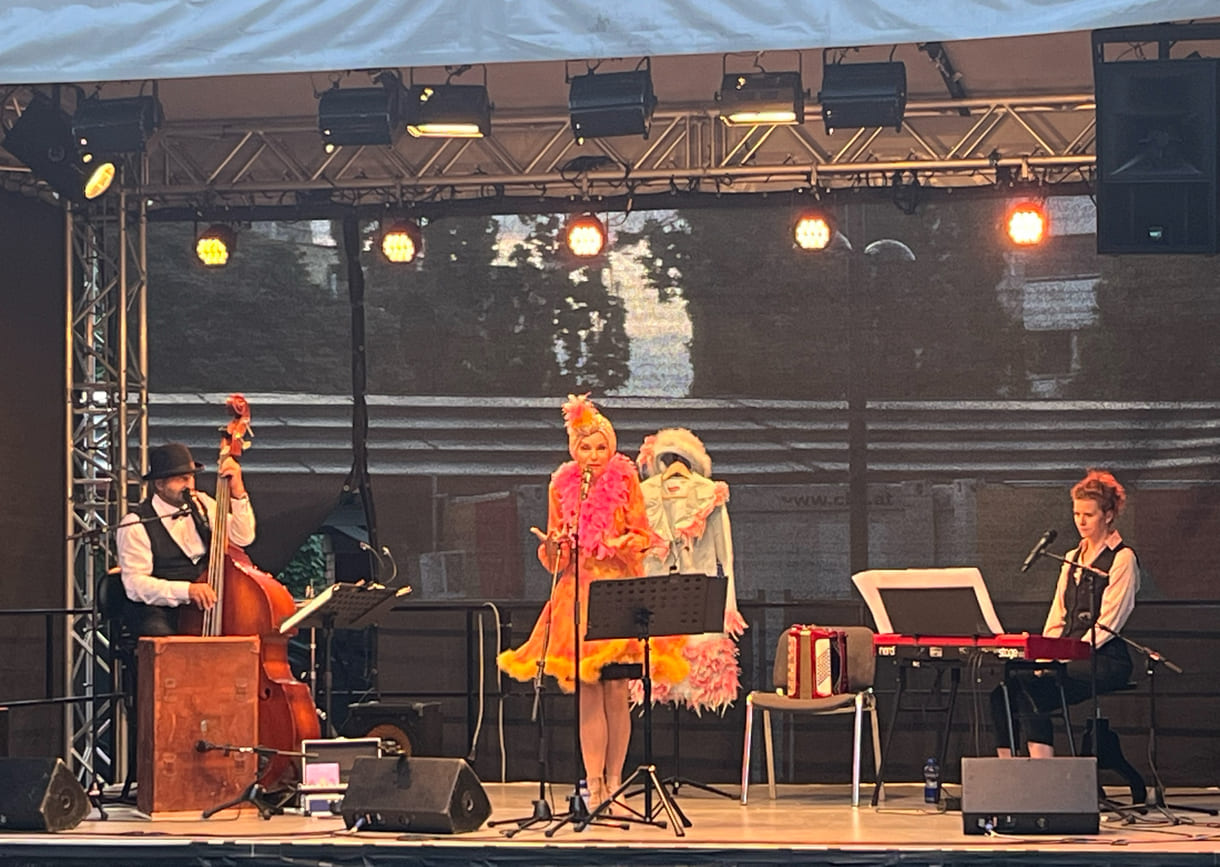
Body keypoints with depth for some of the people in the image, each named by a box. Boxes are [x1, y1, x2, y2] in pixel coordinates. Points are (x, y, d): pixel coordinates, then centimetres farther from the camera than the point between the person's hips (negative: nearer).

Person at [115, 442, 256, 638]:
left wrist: (238, 491, -11)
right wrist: (187, 590, -28)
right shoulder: (135, 524, -10)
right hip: (156, 610, -6)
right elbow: (135, 584, -16)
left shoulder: (201, 504, 9)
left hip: (204, 606, 6)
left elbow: (243, 537, 2)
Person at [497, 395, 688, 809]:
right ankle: (594, 783, -5)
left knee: (615, 690, -4)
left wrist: (623, 543, -18)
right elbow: (553, 555, 11)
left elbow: (643, 536, 2)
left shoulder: (625, 483, 3)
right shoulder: (561, 487, 8)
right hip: (577, 593, 2)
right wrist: (555, 545, -11)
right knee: (588, 693, -3)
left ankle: (614, 781, 2)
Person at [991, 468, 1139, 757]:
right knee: (1003, 687, -19)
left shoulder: (1122, 558, -1)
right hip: (1068, 657, 7)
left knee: (1033, 684, -31)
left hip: (1105, 659, -7)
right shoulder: (1072, 559, 22)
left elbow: (1108, 623, -9)